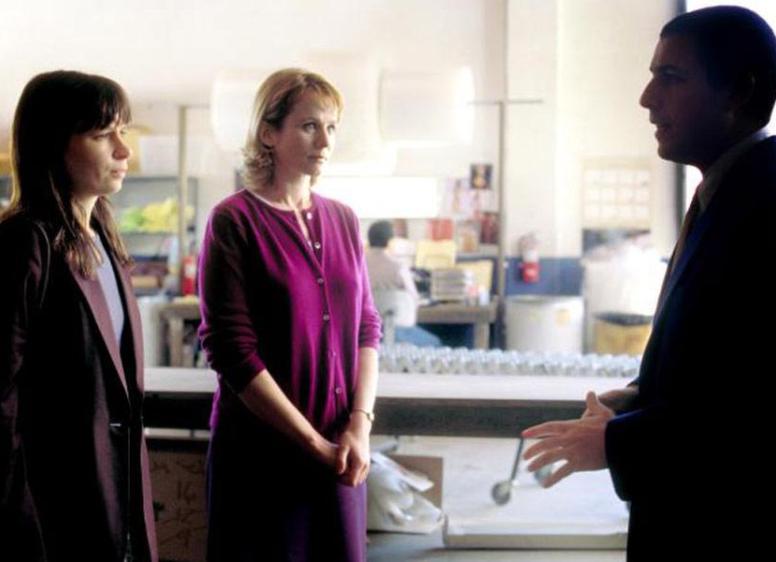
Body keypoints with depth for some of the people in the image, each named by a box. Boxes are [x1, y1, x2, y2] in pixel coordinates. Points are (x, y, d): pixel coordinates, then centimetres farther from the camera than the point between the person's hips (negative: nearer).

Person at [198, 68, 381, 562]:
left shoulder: (343, 219, 8)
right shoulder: (235, 220, -8)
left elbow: (367, 327, 7)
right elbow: (233, 350, -13)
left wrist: (360, 426, -7)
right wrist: (314, 442, -12)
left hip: (342, 451, 5)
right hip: (262, 451, -4)